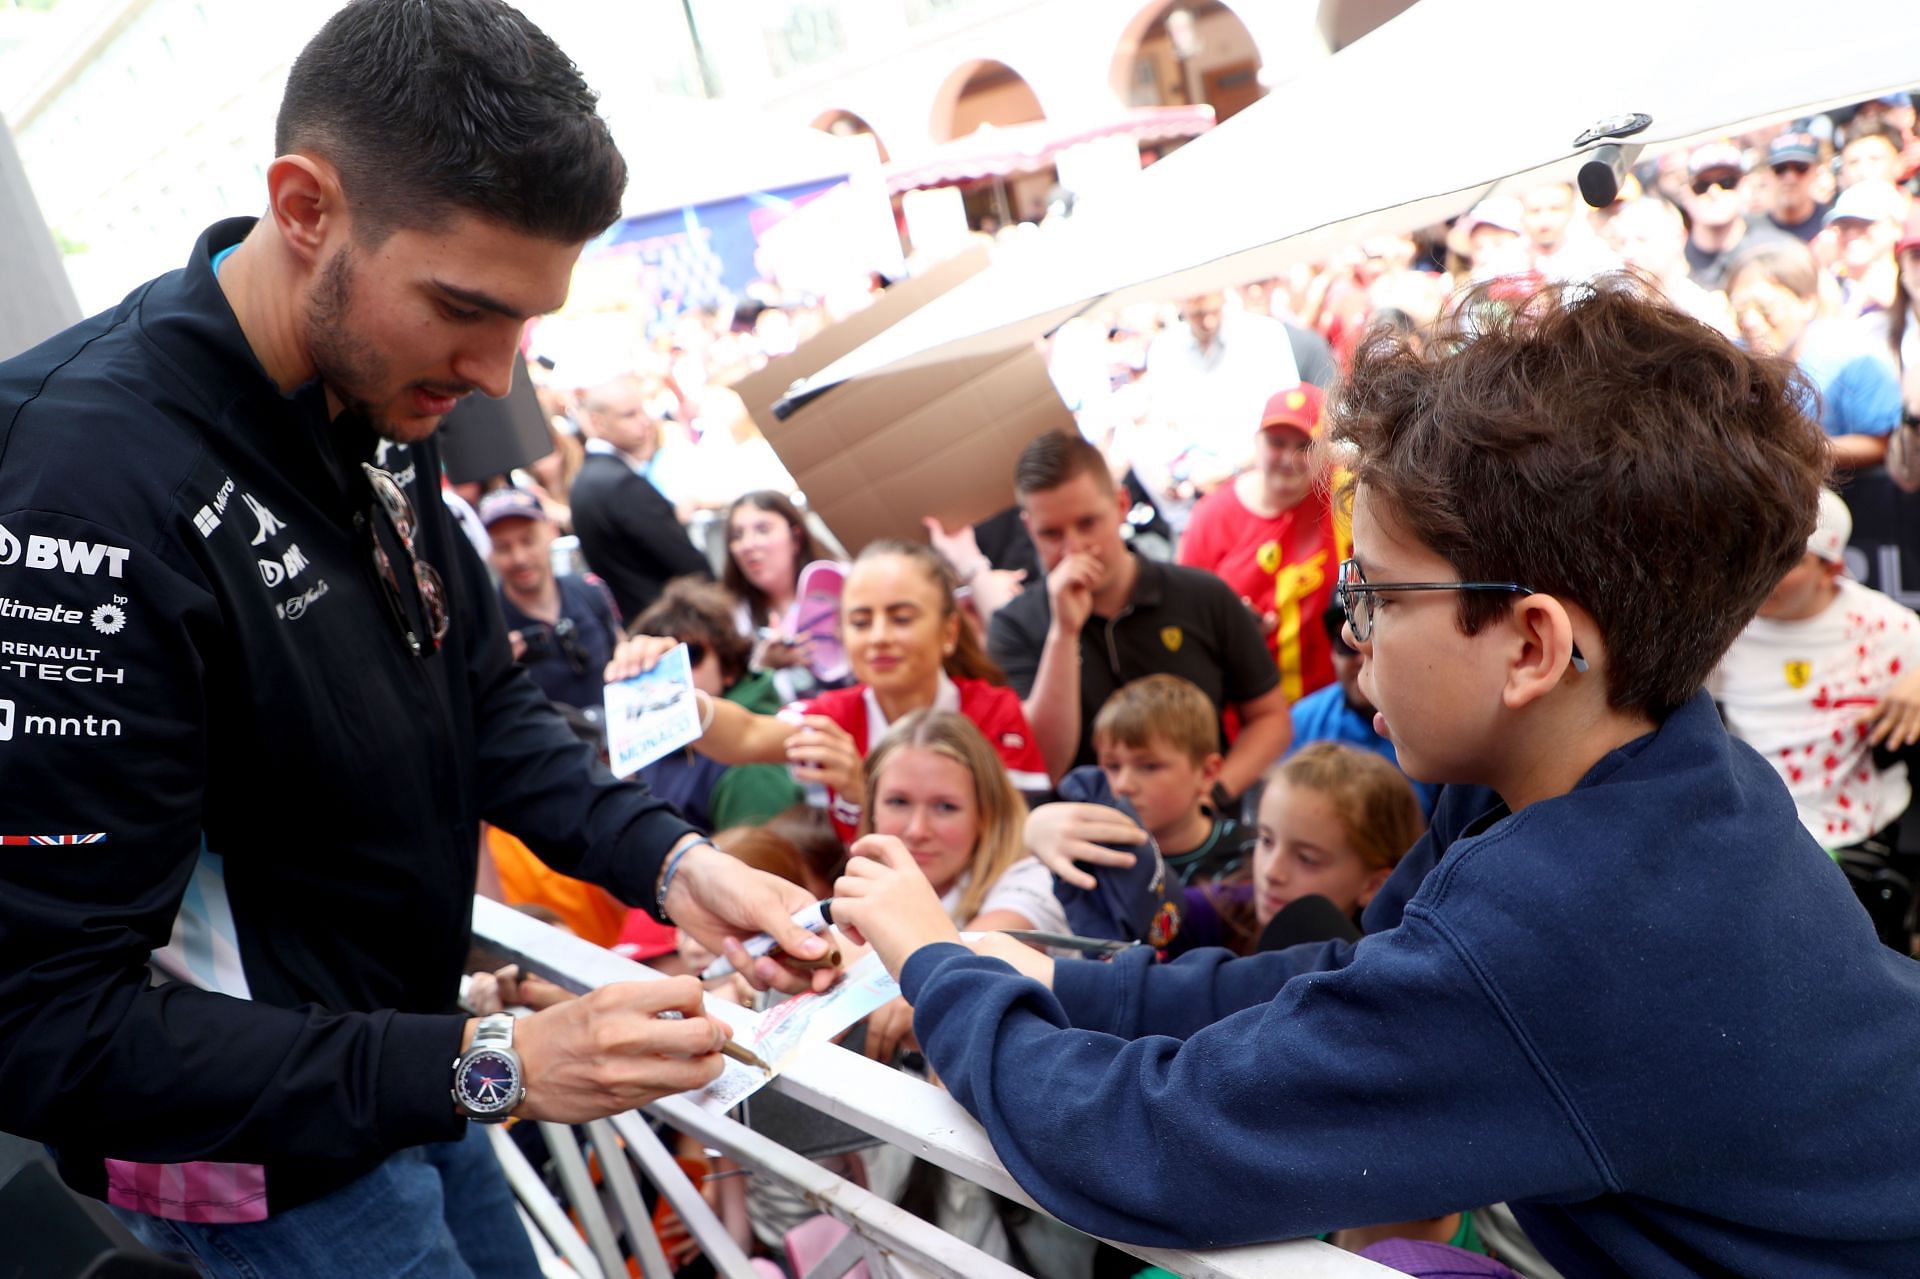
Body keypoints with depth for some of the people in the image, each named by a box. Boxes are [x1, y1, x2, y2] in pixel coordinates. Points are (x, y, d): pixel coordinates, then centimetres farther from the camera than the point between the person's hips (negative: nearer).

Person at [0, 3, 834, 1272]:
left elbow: (486, 696, 4)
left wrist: (672, 860, -12)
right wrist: (491, 1066, -30)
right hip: (265, 1160, -7)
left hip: (398, 1074, 8)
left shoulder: (379, 403, -7)